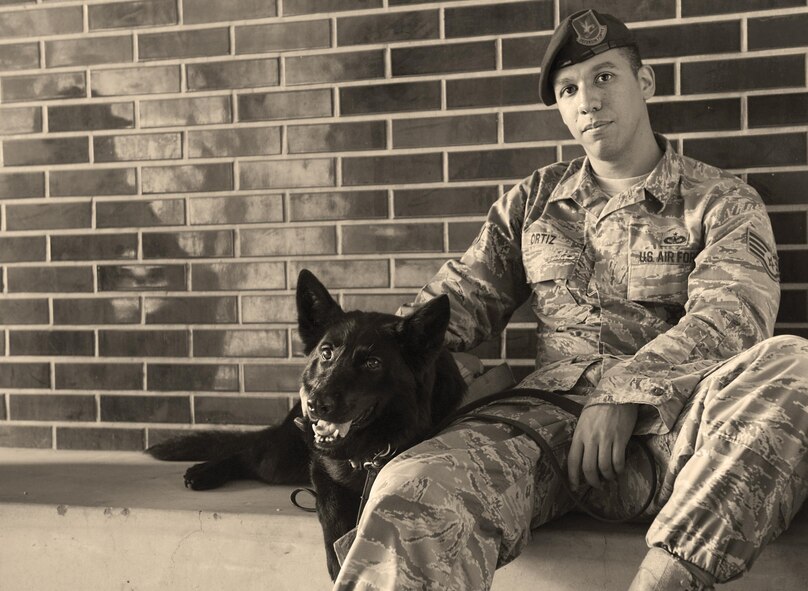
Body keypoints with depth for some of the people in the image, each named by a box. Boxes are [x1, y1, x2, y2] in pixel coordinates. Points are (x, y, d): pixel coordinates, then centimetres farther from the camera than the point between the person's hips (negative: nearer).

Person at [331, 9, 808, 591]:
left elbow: (728, 318, -5)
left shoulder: (722, 200, 12)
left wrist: (627, 392, -20)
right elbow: (460, 299, 20)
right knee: (410, 493, -33)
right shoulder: (534, 199, 22)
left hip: (670, 423, -1)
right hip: (550, 412, 1)